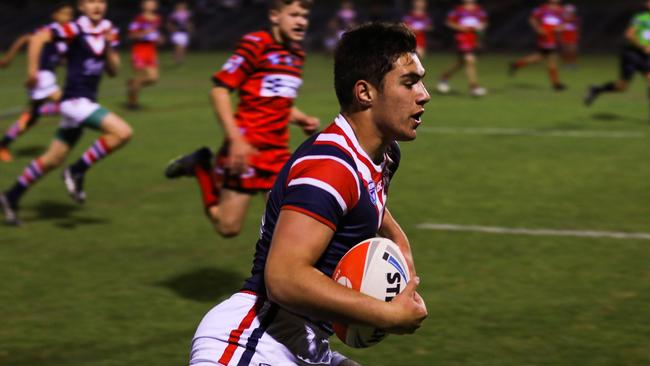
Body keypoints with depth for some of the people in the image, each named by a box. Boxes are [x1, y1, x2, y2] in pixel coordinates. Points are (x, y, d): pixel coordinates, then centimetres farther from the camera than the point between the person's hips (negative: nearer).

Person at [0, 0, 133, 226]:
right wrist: (32, 69, -24)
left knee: (52, 160, 14)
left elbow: (113, 70, 8)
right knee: (122, 132, -22)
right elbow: (39, 38, -18)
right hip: (75, 101, -8)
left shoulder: (108, 32, 9)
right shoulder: (76, 30, -12)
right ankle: (77, 172, -10)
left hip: (86, 102, 8)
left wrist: (109, 46, -8)